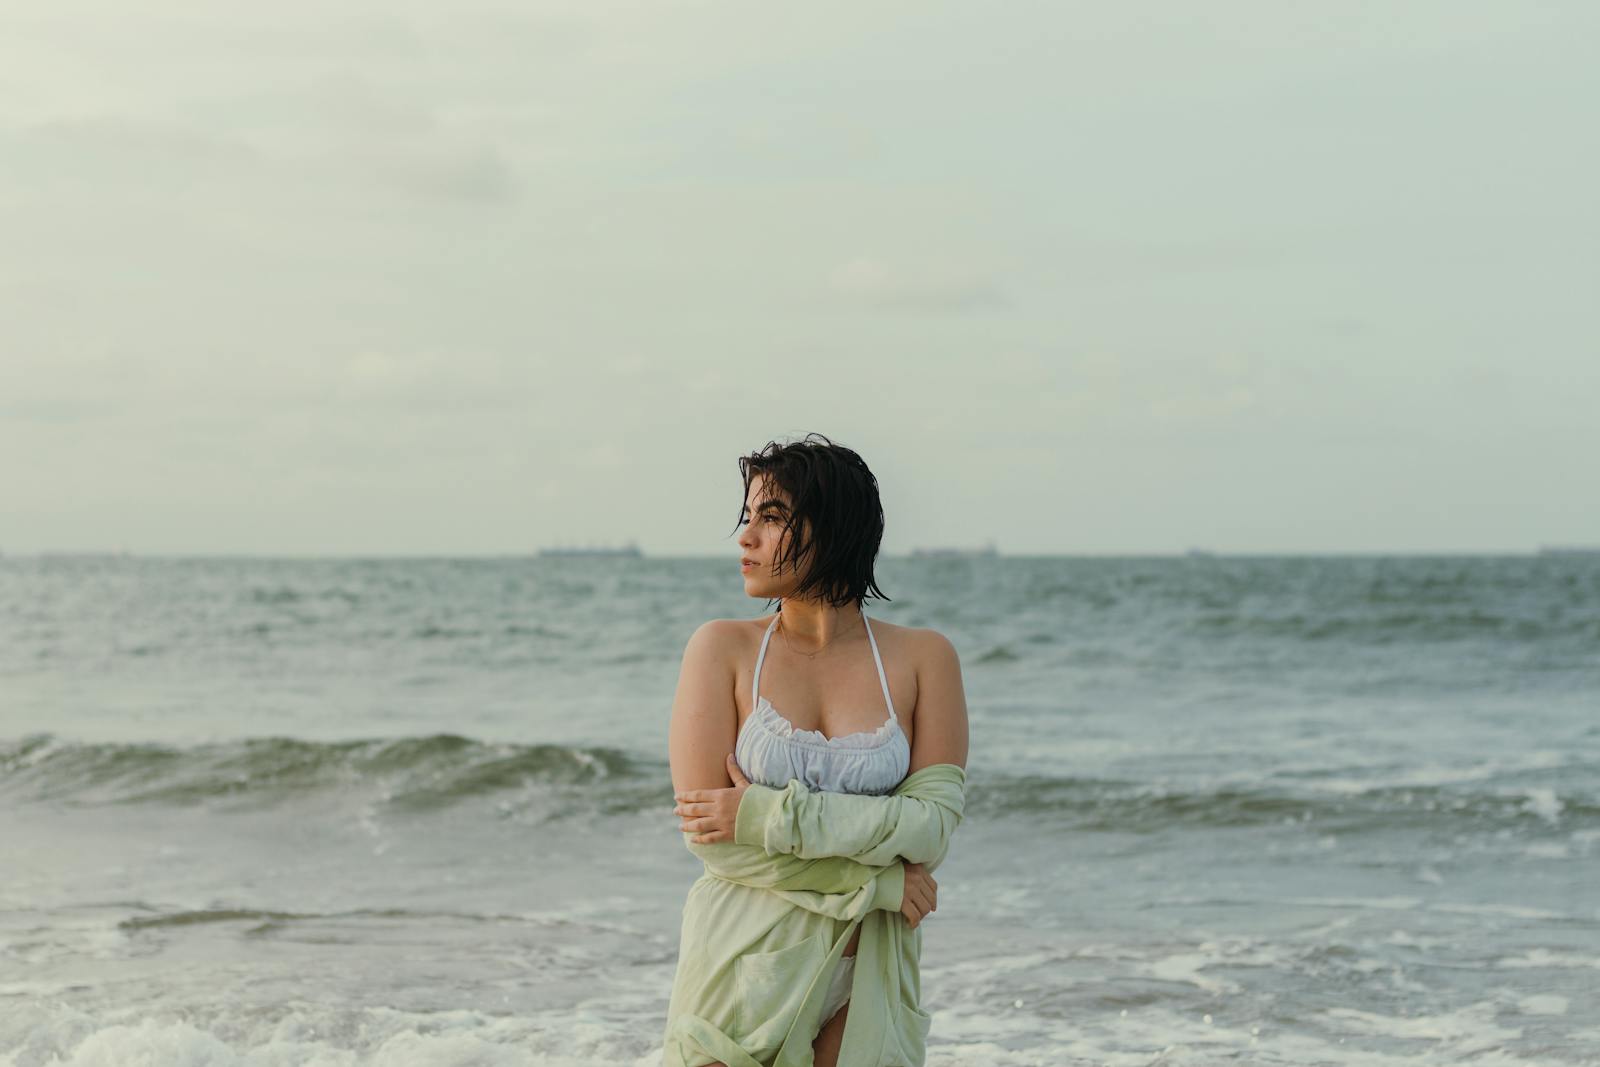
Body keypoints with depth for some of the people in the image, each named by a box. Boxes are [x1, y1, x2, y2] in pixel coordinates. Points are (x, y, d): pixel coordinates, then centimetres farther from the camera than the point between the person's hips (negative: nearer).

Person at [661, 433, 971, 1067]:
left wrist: (767, 815, -15)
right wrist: (874, 882, -12)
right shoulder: (723, 648, -1)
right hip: (742, 961, 0)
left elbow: (933, 823, -8)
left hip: (863, 977, 1)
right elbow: (705, 830, -9)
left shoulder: (923, 658, 1)